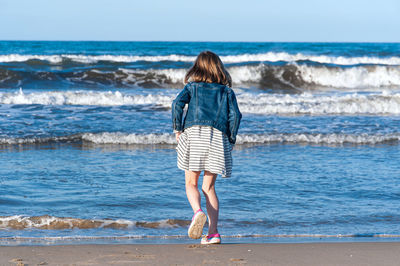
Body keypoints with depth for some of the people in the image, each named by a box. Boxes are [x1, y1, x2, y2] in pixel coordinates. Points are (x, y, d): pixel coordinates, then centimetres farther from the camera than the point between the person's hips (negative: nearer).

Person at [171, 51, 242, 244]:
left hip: (194, 133, -2)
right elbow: (235, 115, 3)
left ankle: (198, 212, -23)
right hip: (218, 136, 2)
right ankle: (213, 233, -2)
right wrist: (231, 141, 10)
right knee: (209, 187, 8)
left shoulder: (192, 86, 13)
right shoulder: (227, 91, 16)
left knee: (191, 183, 8)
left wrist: (178, 129, 4)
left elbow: (177, 104, -4)